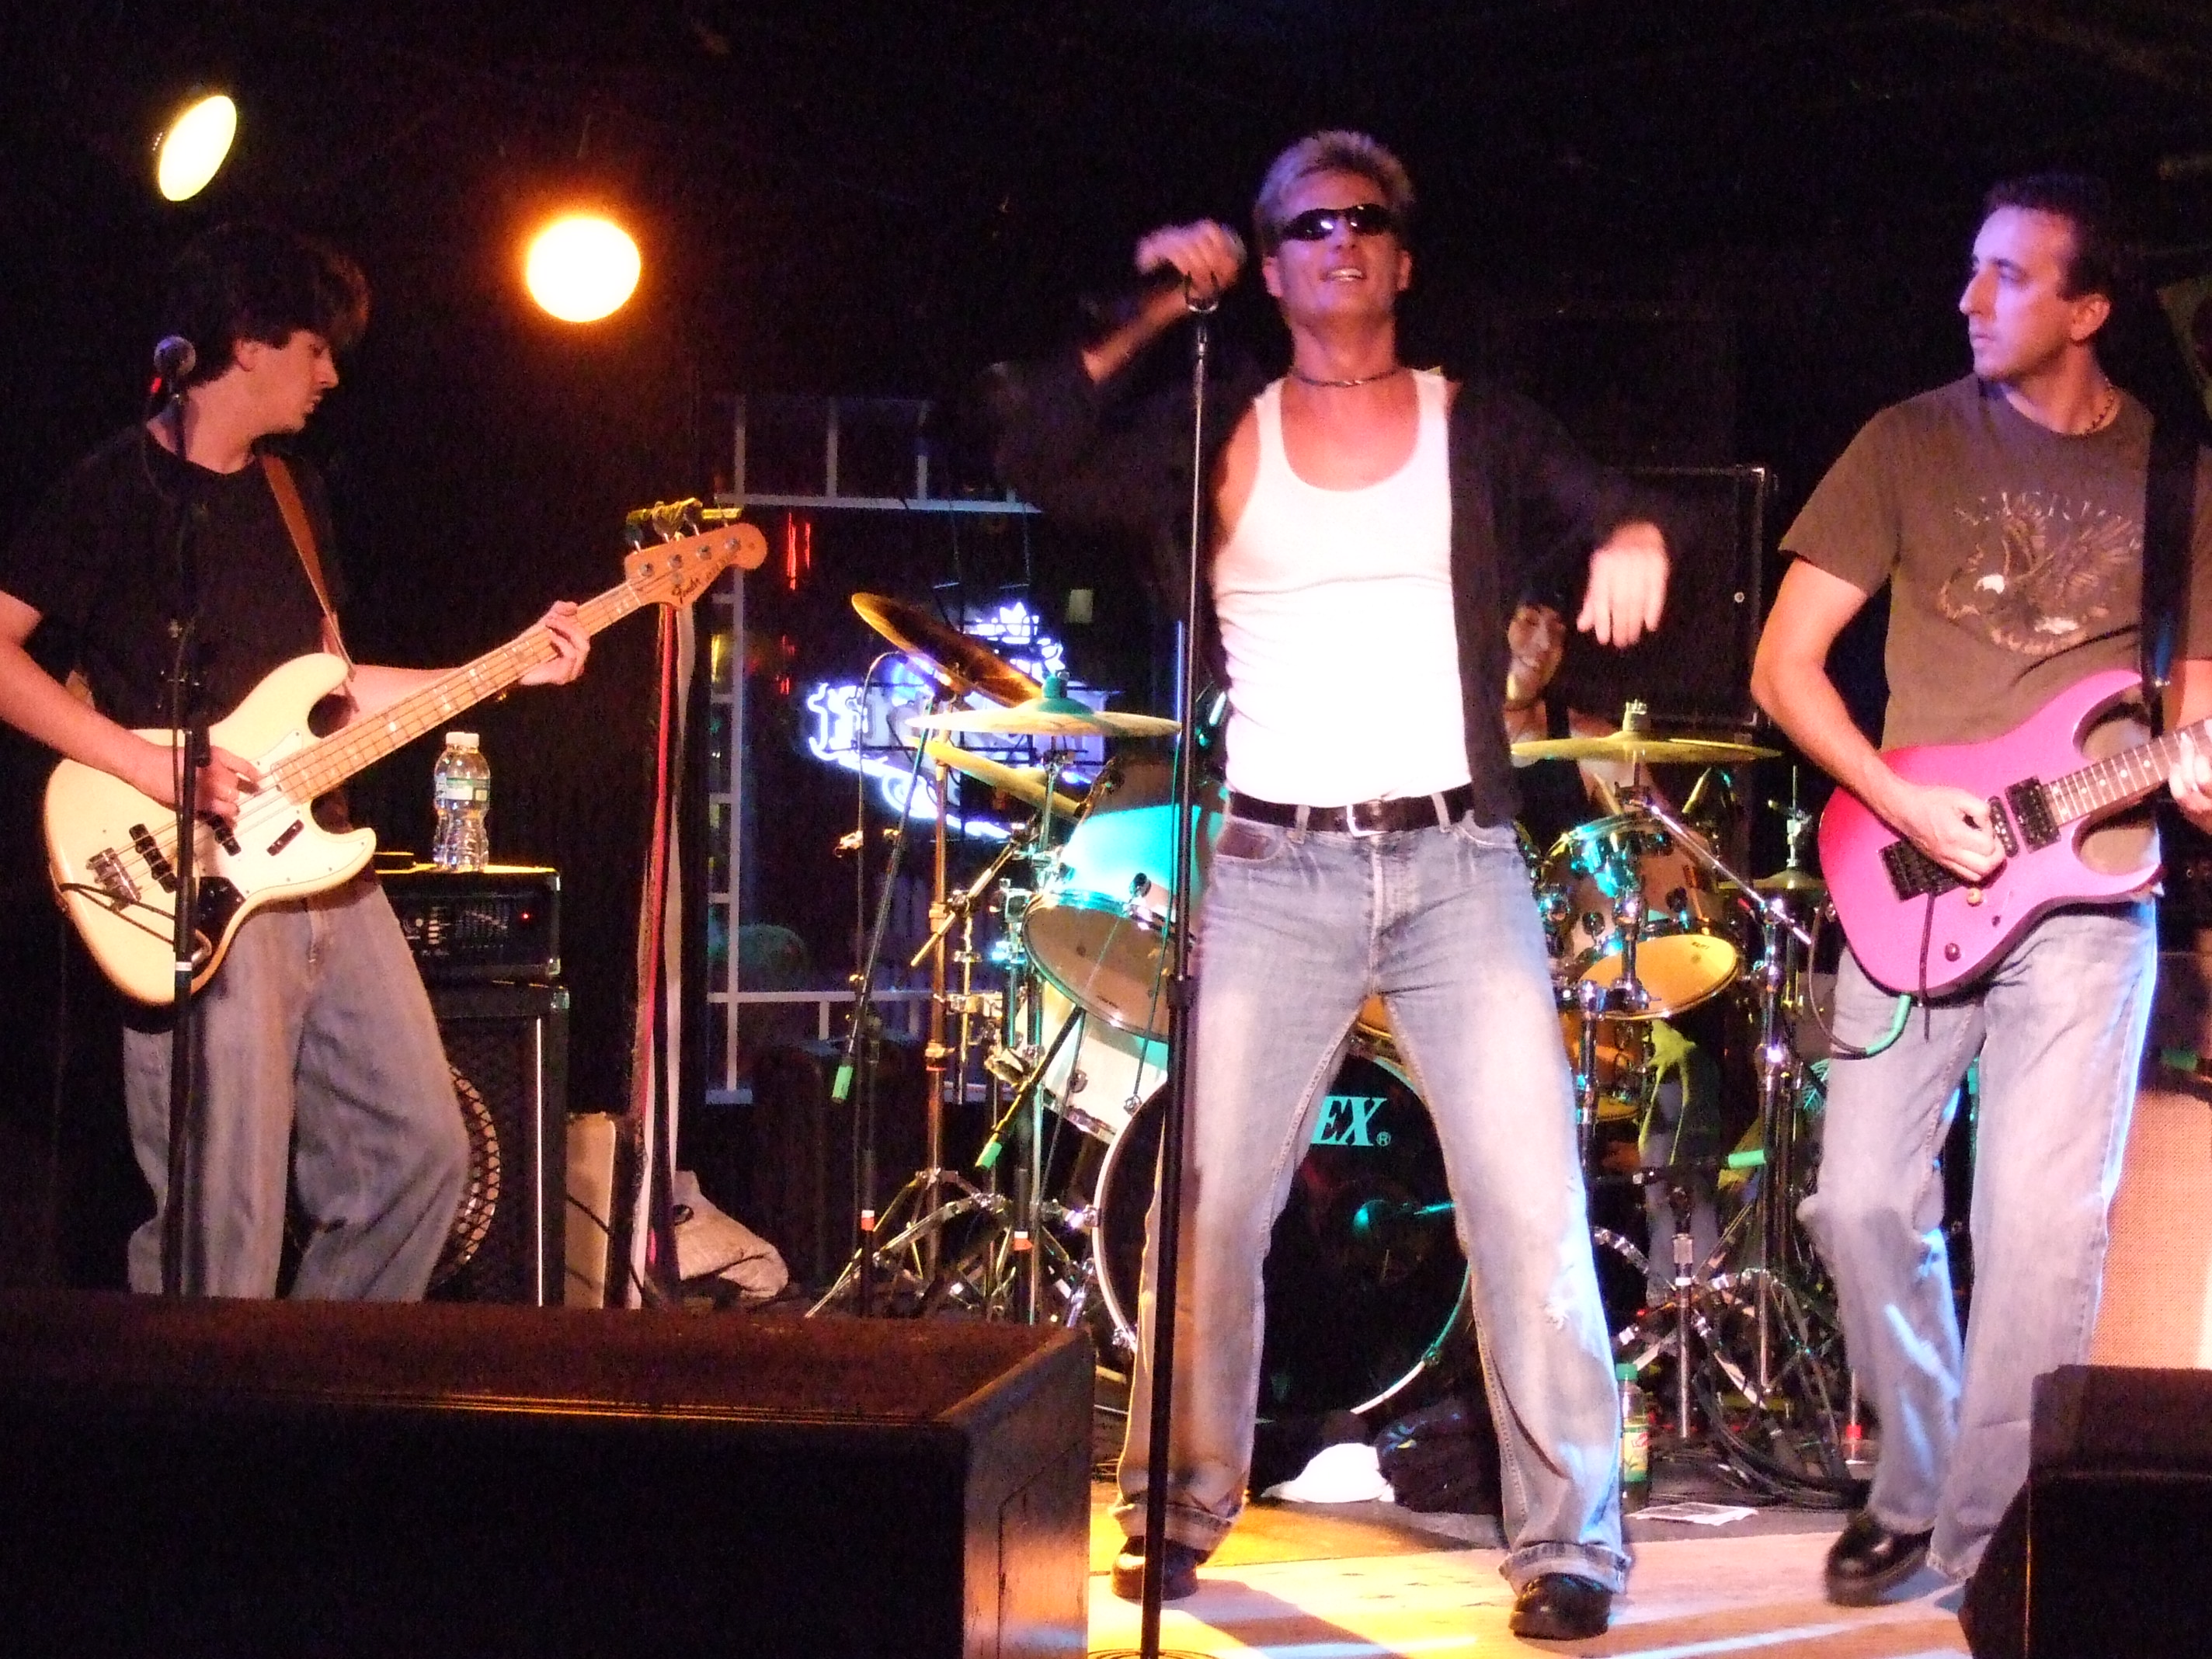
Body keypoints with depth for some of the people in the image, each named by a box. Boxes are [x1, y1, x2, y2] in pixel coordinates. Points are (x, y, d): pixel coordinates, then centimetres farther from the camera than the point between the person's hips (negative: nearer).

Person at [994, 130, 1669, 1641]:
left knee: (1532, 1203, -9)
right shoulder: (1215, 439, 10)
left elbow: (1609, 506, 0)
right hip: (1272, 871, 0)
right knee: (1211, 1200, -2)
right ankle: (1181, 1507, 14)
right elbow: (1038, 462, -2)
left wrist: (1632, 543, -23)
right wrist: (1147, 319, -8)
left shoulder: (1484, 433, 11)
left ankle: (1569, 1535, -2)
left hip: (1456, 862, 0)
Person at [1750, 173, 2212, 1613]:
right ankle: (1915, 1485, 17)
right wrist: (1906, 807, -10)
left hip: (2086, 888, -1)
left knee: (2043, 1223, -10)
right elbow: (1785, 663, 2)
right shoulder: (1914, 445, 4)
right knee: (1866, 1199, -3)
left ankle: (1985, 1536, -1)